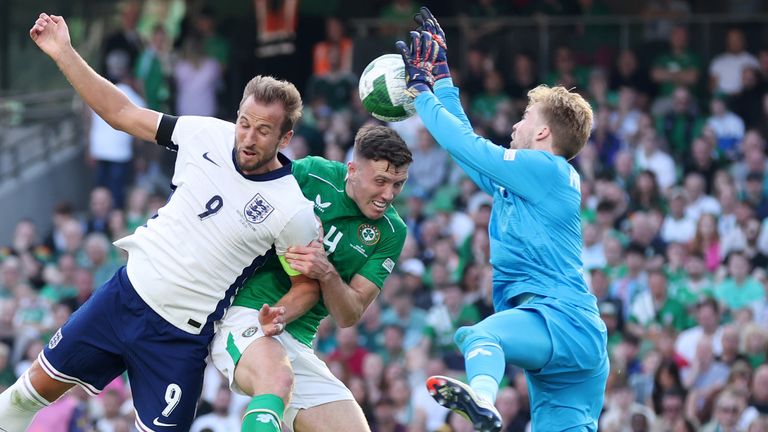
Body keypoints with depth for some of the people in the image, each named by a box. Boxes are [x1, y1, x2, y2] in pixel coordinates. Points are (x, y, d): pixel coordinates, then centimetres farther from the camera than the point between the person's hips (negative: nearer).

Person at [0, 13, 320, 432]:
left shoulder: (294, 213, -19)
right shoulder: (208, 135, -8)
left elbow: (308, 286, -5)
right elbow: (123, 114, 1)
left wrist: (280, 317, -26)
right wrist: (64, 54, -4)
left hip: (179, 337, -4)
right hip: (127, 292, 5)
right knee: (41, 384, 14)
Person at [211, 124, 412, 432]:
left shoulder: (391, 231, 4)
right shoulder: (310, 173, -4)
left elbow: (349, 316, 2)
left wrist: (327, 273, -18)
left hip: (298, 343, 5)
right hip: (245, 311, -5)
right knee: (278, 378, -38)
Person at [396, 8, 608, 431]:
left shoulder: (548, 170, -1)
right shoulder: (519, 180, 25)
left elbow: (468, 145, -3)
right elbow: (468, 141, 34)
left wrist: (420, 87, 8)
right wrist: (439, 72, 38)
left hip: (563, 319, -10)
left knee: (478, 335, -37)